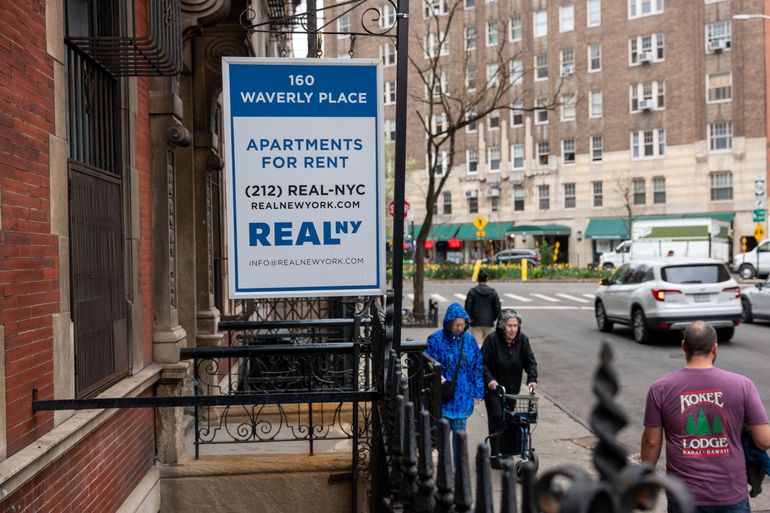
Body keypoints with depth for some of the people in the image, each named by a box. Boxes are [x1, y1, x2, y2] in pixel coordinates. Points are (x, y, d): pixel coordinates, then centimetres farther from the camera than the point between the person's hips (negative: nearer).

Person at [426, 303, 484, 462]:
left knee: (460, 431, 8)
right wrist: (437, 377, -24)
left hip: (463, 396, 2)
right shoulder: (436, 340, -9)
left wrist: (478, 392, 7)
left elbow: (477, 367, 8)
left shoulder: (469, 340, 2)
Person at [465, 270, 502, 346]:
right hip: (488, 323, 3)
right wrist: (493, 319, 14)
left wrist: (471, 318, 7)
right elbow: (497, 308, 2)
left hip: (476, 323, -3)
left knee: (478, 343, -4)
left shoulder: (472, 292, -5)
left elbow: (468, 308, -7)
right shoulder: (493, 292, 2)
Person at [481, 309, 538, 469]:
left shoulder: (522, 340, -7)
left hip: (512, 387, 4)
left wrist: (532, 379, -19)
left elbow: (530, 361, -4)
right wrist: (489, 379, -25)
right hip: (493, 387, -4)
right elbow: (482, 362, -13)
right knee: (496, 417, -13)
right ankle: (495, 454, -7)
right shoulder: (492, 339, -17)